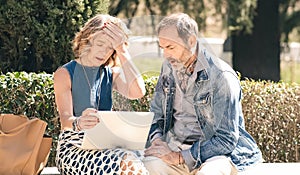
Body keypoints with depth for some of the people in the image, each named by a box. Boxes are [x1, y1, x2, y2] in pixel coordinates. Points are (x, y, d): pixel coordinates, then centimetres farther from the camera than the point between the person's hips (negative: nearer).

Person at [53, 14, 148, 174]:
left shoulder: (112, 74, 14)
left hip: (105, 145, 4)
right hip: (73, 147, -4)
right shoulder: (64, 74, 2)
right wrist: (78, 123, -37)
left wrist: (122, 51, -6)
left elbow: (138, 92, -8)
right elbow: (65, 119, -12)